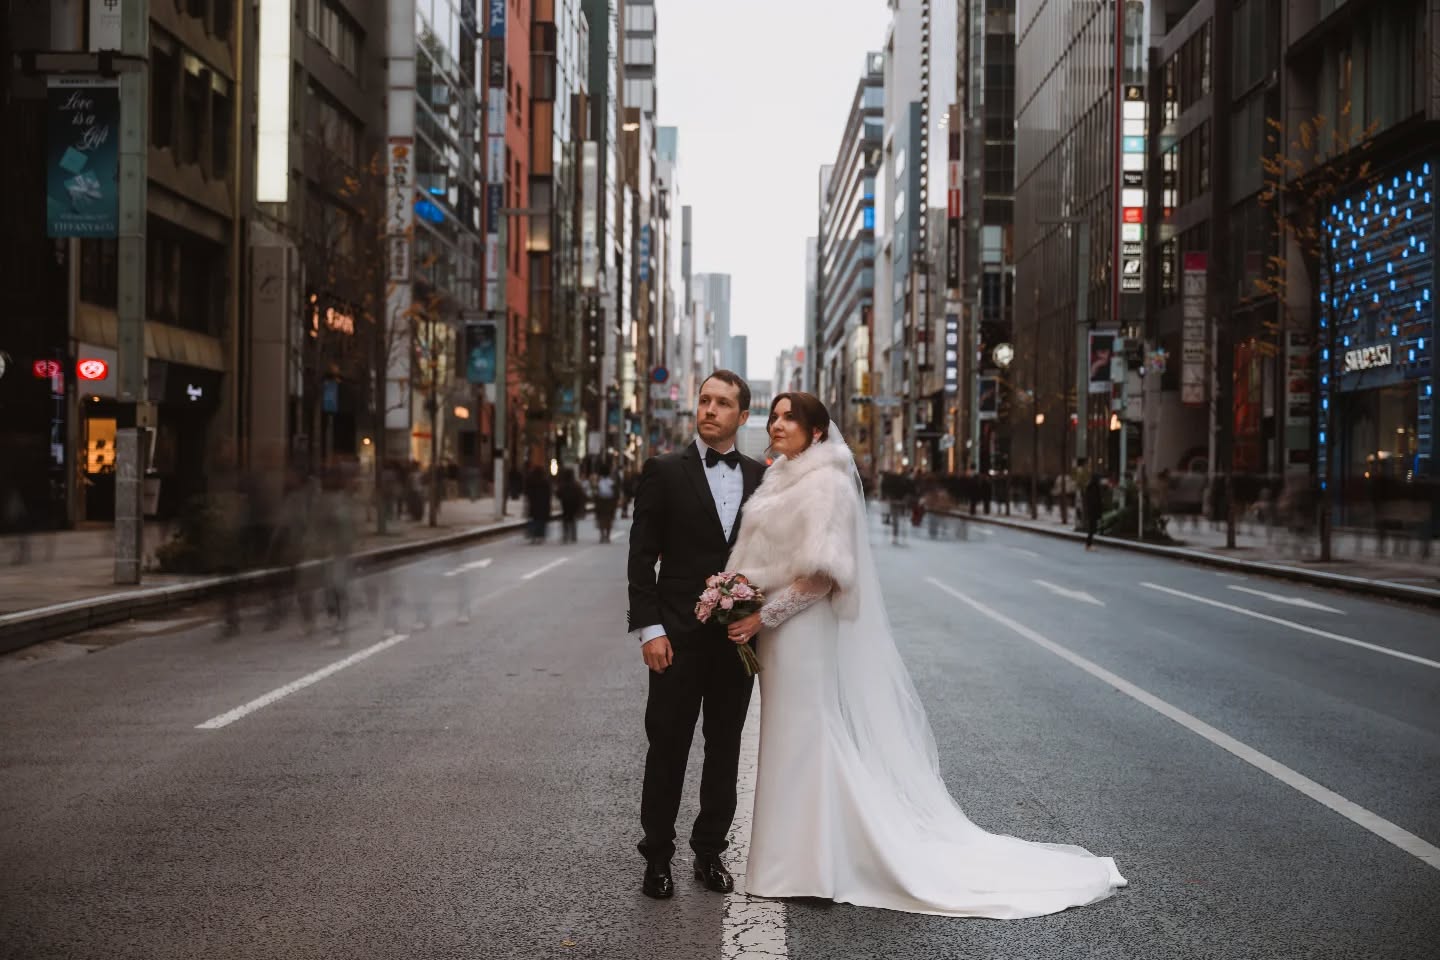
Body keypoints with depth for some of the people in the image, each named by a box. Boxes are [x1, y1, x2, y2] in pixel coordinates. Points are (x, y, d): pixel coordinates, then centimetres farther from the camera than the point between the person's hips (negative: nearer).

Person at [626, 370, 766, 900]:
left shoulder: (761, 477, 8)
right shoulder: (664, 471, -2)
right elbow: (641, 557, -5)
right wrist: (649, 630, -12)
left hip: (739, 635, 3)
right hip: (679, 637, -3)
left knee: (725, 749, 11)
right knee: (667, 748, 3)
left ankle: (710, 852, 23)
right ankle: (657, 857, 15)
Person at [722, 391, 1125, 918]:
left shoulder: (824, 482, -15)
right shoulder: (783, 480, 14)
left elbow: (820, 573, -21)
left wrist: (765, 615, -19)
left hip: (806, 635, -9)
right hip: (780, 634, 9)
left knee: (810, 743, -2)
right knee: (797, 744, 13)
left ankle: (812, 864, 8)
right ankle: (801, 860, 21)